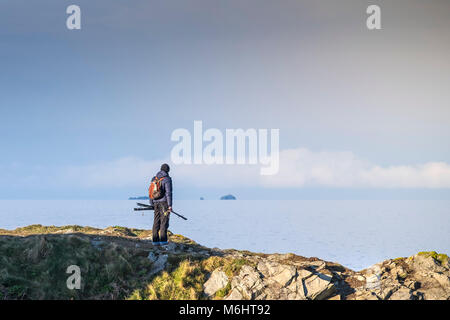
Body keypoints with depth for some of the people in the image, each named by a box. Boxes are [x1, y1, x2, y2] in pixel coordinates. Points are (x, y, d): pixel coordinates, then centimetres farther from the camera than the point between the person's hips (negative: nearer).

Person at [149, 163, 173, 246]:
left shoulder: (155, 179, 12)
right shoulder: (167, 179, -8)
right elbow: (168, 193, -14)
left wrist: (152, 204, 20)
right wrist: (170, 205, -14)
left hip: (156, 203, 6)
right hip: (164, 202, -6)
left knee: (156, 222, 6)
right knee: (164, 221, -4)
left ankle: (155, 240, 5)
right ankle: (163, 240, -7)